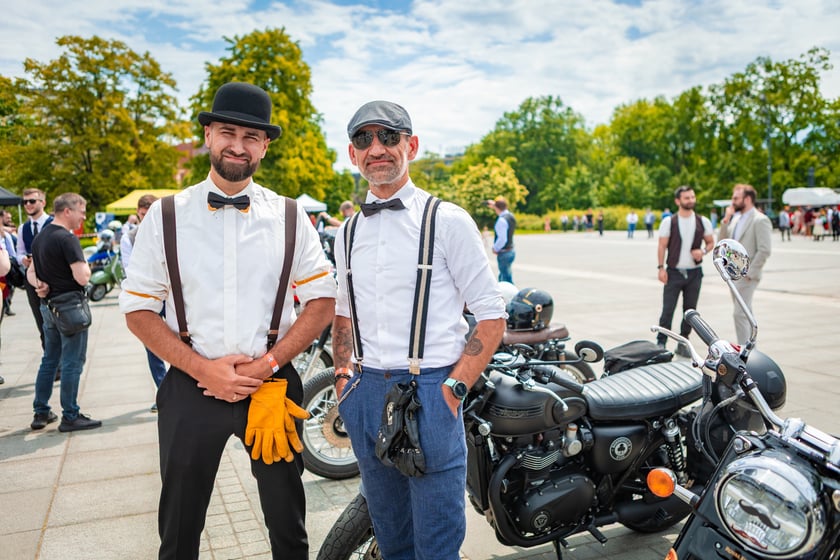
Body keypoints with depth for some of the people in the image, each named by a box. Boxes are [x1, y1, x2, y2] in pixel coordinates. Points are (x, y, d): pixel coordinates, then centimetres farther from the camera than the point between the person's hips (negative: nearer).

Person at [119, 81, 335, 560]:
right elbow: (138, 309, 1)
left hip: (272, 386, 0)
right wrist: (203, 369, -11)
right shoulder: (166, 216, -1)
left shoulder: (291, 218, 1)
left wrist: (266, 364, -11)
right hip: (191, 389, 0)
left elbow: (323, 302, 0)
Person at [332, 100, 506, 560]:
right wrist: (344, 378, 8)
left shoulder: (447, 220, -5)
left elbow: (492, 317, -6)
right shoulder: (348, 232, 11)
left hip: (430, 392, -5)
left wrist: (453, 389, -13)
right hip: (366, 393, 5)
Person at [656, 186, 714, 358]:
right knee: (667, 310, -4)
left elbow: (711, 242, 12)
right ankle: (661, 343, 5)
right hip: (674, 272, -3)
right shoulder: (668, 222, -3)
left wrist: (703, 251, -10)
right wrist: (661, 268, -9)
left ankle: (682, 344, 20)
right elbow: (662, 246, -2)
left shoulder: (703, 222, 3)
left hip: (694, 273, 3)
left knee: (690, 310, 9)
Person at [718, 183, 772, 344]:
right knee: (745, 313, 15)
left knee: (740, 313, -11)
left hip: (746, 275, -8)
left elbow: (764, 250, -16)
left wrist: (749, 273, -17)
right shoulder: (736, 218, 13)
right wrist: (726, 220, 1)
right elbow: (723, 241, 11)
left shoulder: (760, 220, -11)